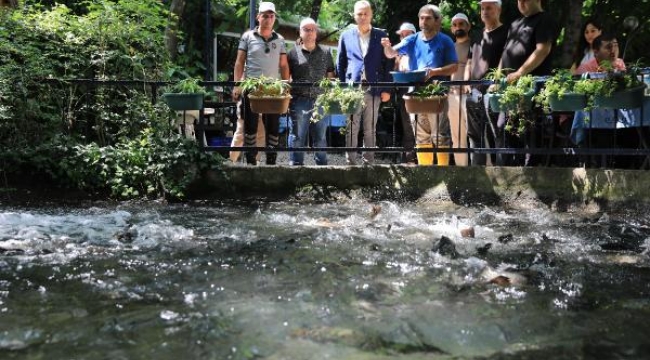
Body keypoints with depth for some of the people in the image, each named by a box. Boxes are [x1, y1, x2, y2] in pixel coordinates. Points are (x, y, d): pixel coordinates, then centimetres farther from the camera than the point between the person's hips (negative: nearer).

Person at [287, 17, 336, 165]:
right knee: (298, 137, 3)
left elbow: (330, 77, 14)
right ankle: (295, 164, 12)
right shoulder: (293, 53, 6)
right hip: (300, 100, -2)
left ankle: (322, 165, 19)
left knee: (321, 137, 9)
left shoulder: (325, 53, 12)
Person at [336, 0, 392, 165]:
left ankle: (369, 161, 14)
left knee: (370, 129, 7)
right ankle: (351, 162, 9)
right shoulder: (346, 36, 8)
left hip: (373, 89, 0)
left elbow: (387, 63, 6)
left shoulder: (381, 35, 7)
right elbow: (340, 64, 10)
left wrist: (386, 89, -1)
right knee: (351, 129, 2)